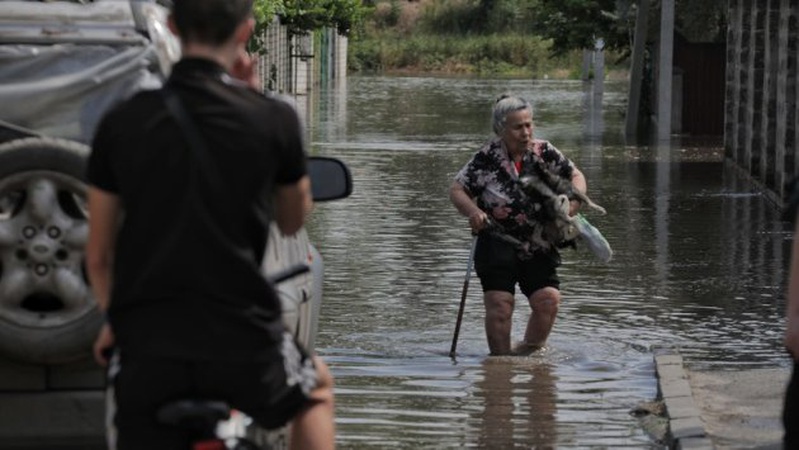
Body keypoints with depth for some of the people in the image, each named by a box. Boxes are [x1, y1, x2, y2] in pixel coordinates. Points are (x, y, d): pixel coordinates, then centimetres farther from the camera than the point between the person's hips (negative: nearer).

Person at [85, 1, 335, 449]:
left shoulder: (122, 122, 0)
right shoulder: (273, 119, -6)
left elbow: (99, 255, 7)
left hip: (147, 346, 1)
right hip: (243, 338, 0)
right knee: (317, 388, 32)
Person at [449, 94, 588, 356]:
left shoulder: (544, 153, 0)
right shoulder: (486, 159, -8)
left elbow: (576, 176, 7)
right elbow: (456, 190, -3)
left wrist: (572, 204, -13)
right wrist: (472, 211, -23)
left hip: (538, 247, 3)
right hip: (498, 244, -2)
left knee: (548, 300, -11)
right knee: (499, 305, -10)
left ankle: (530, 351, 10)